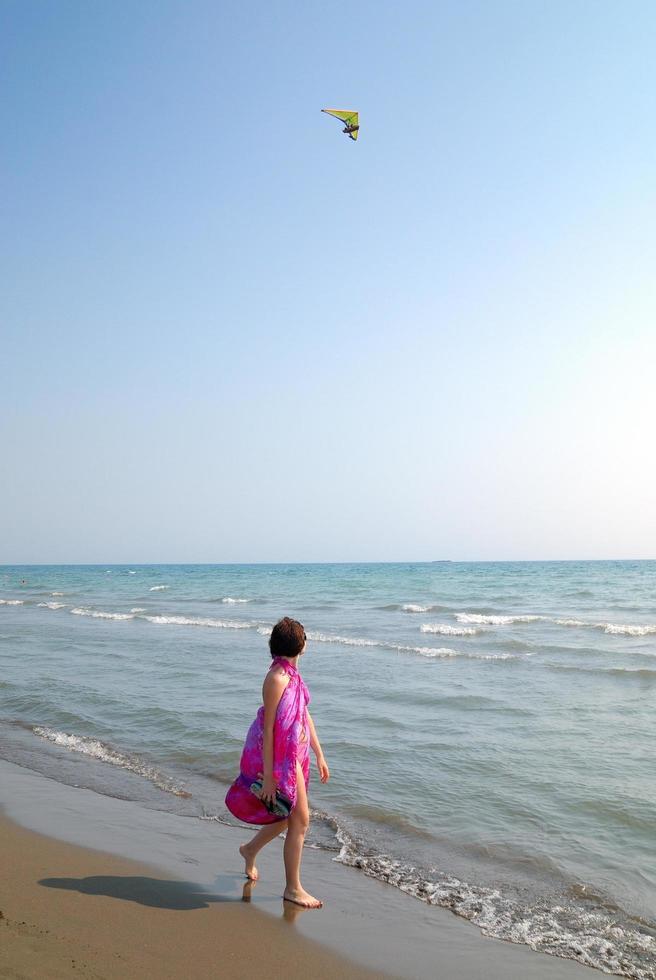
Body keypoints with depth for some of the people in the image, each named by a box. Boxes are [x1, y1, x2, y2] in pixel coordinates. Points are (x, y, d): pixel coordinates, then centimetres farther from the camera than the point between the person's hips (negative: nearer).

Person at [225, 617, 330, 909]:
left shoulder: (292, 673, 7)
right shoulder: (277, 678, -23)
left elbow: (305, 716, 14)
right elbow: (267, 728, -22)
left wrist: (319, 755, 17)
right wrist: (268, 776, -21)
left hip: (295, 755, 9)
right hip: (280, 757, -9)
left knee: (290, 815, 22)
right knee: (300, 820, 1)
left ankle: (250, 850, 45)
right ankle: (293, 889, 16)